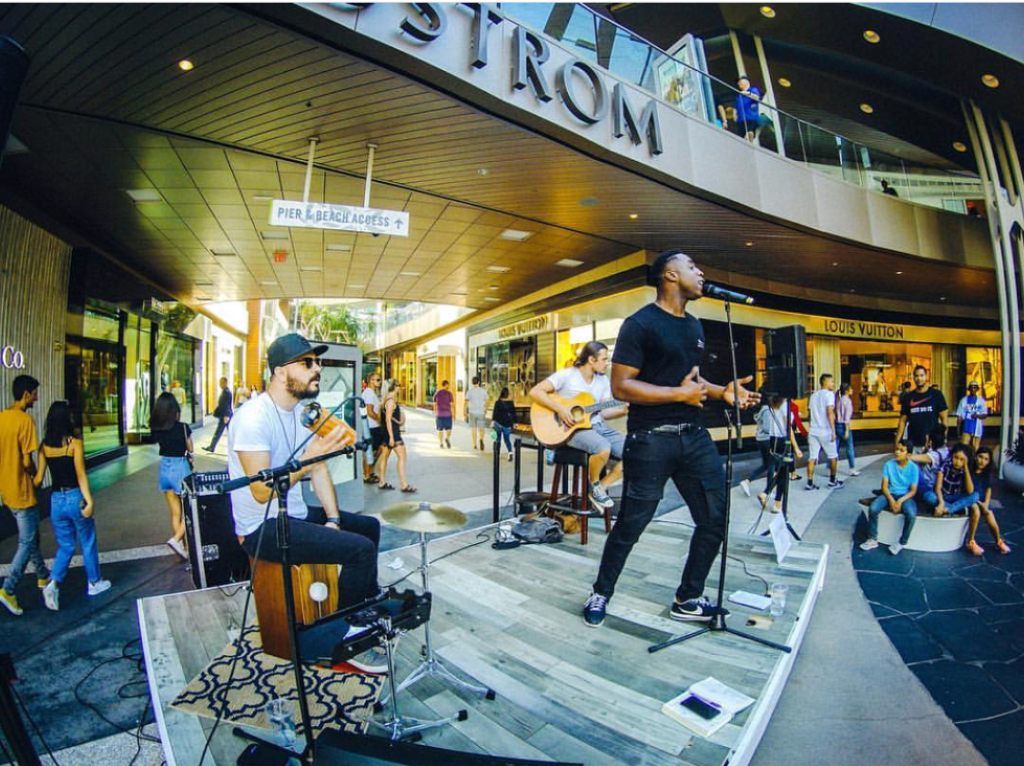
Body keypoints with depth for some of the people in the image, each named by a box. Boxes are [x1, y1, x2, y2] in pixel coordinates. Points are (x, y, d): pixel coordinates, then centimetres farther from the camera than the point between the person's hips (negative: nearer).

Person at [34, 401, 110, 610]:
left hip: (56, 500, 4)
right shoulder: (75, 443, -12)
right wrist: (89, 501, -17)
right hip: (75, 498, -4)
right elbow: (81, 475, -16)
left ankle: (53, 584, -1)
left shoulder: (44, 446, 2)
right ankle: (94, 583, 25)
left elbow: (39, 478, 1)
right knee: (88, 543, 13)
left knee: (65, 546, 17)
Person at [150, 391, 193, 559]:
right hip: (180, 468, -5)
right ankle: (176, 539, -9)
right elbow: (190, 449, -3)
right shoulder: (183, 427, -16)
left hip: (164, 468, 5)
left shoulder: (155, 429, -4)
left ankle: (182, 546, 22)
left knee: (175, 513, 15)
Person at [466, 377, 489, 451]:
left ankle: (474, 445, 12)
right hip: (481, 412, 0)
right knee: (481, 429, 5)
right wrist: (486, 410, 17)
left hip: (472, 412, 0)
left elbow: (466, 403, -6)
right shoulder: (483, 390, -1)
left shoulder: (469, 391, -3)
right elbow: (486, 402, 2)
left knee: (473, 429, 10)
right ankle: (481, 439, -23)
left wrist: (466, 412, 0)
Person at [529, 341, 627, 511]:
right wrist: (560, 409, -21)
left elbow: (604, 412, 11)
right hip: (572, 428, -7)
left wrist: (625, 410, -7)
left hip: (598, 426, 7)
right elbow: (535, 392, -13)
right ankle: (594, 486, -4)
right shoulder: (566, 375, -8)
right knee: (603, 449, -36)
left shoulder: (603, 380, 11)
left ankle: (602, 487, 4)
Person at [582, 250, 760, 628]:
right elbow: (620, 386, -16)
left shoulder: (695, 326, 16)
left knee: (715, 519, 8)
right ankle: (601, 594, 26)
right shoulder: (640, 323, -10)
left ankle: (687, 600, 27)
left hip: (694, 436, 8)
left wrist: (721, 391, 9)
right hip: (651, 440, -8)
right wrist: (680, 394, -18)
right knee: (630, 526, 3)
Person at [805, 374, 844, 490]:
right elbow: (830, 413, -16)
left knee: (812, 457, 2)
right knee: (833, 456, 12)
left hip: (813, 431, 5)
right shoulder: (829, 394, -7)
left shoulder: (814, 395, 14)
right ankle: (832, 481, 21)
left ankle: (809, 482, -1)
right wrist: (833, 431, -18)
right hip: (825, 431, -5)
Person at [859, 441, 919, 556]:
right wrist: (891, 500, -20)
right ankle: (872, 539, -8)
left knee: (911, 515, -32)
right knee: (873, 508, -25)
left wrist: (900, 501, -22)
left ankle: (902, 542, -6)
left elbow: (913, 490, -8)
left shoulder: (913, 468, -8)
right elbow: (884, 486, -5)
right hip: (890, 494, 1)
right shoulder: (889, 465, -5)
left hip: (905, 496, -1)